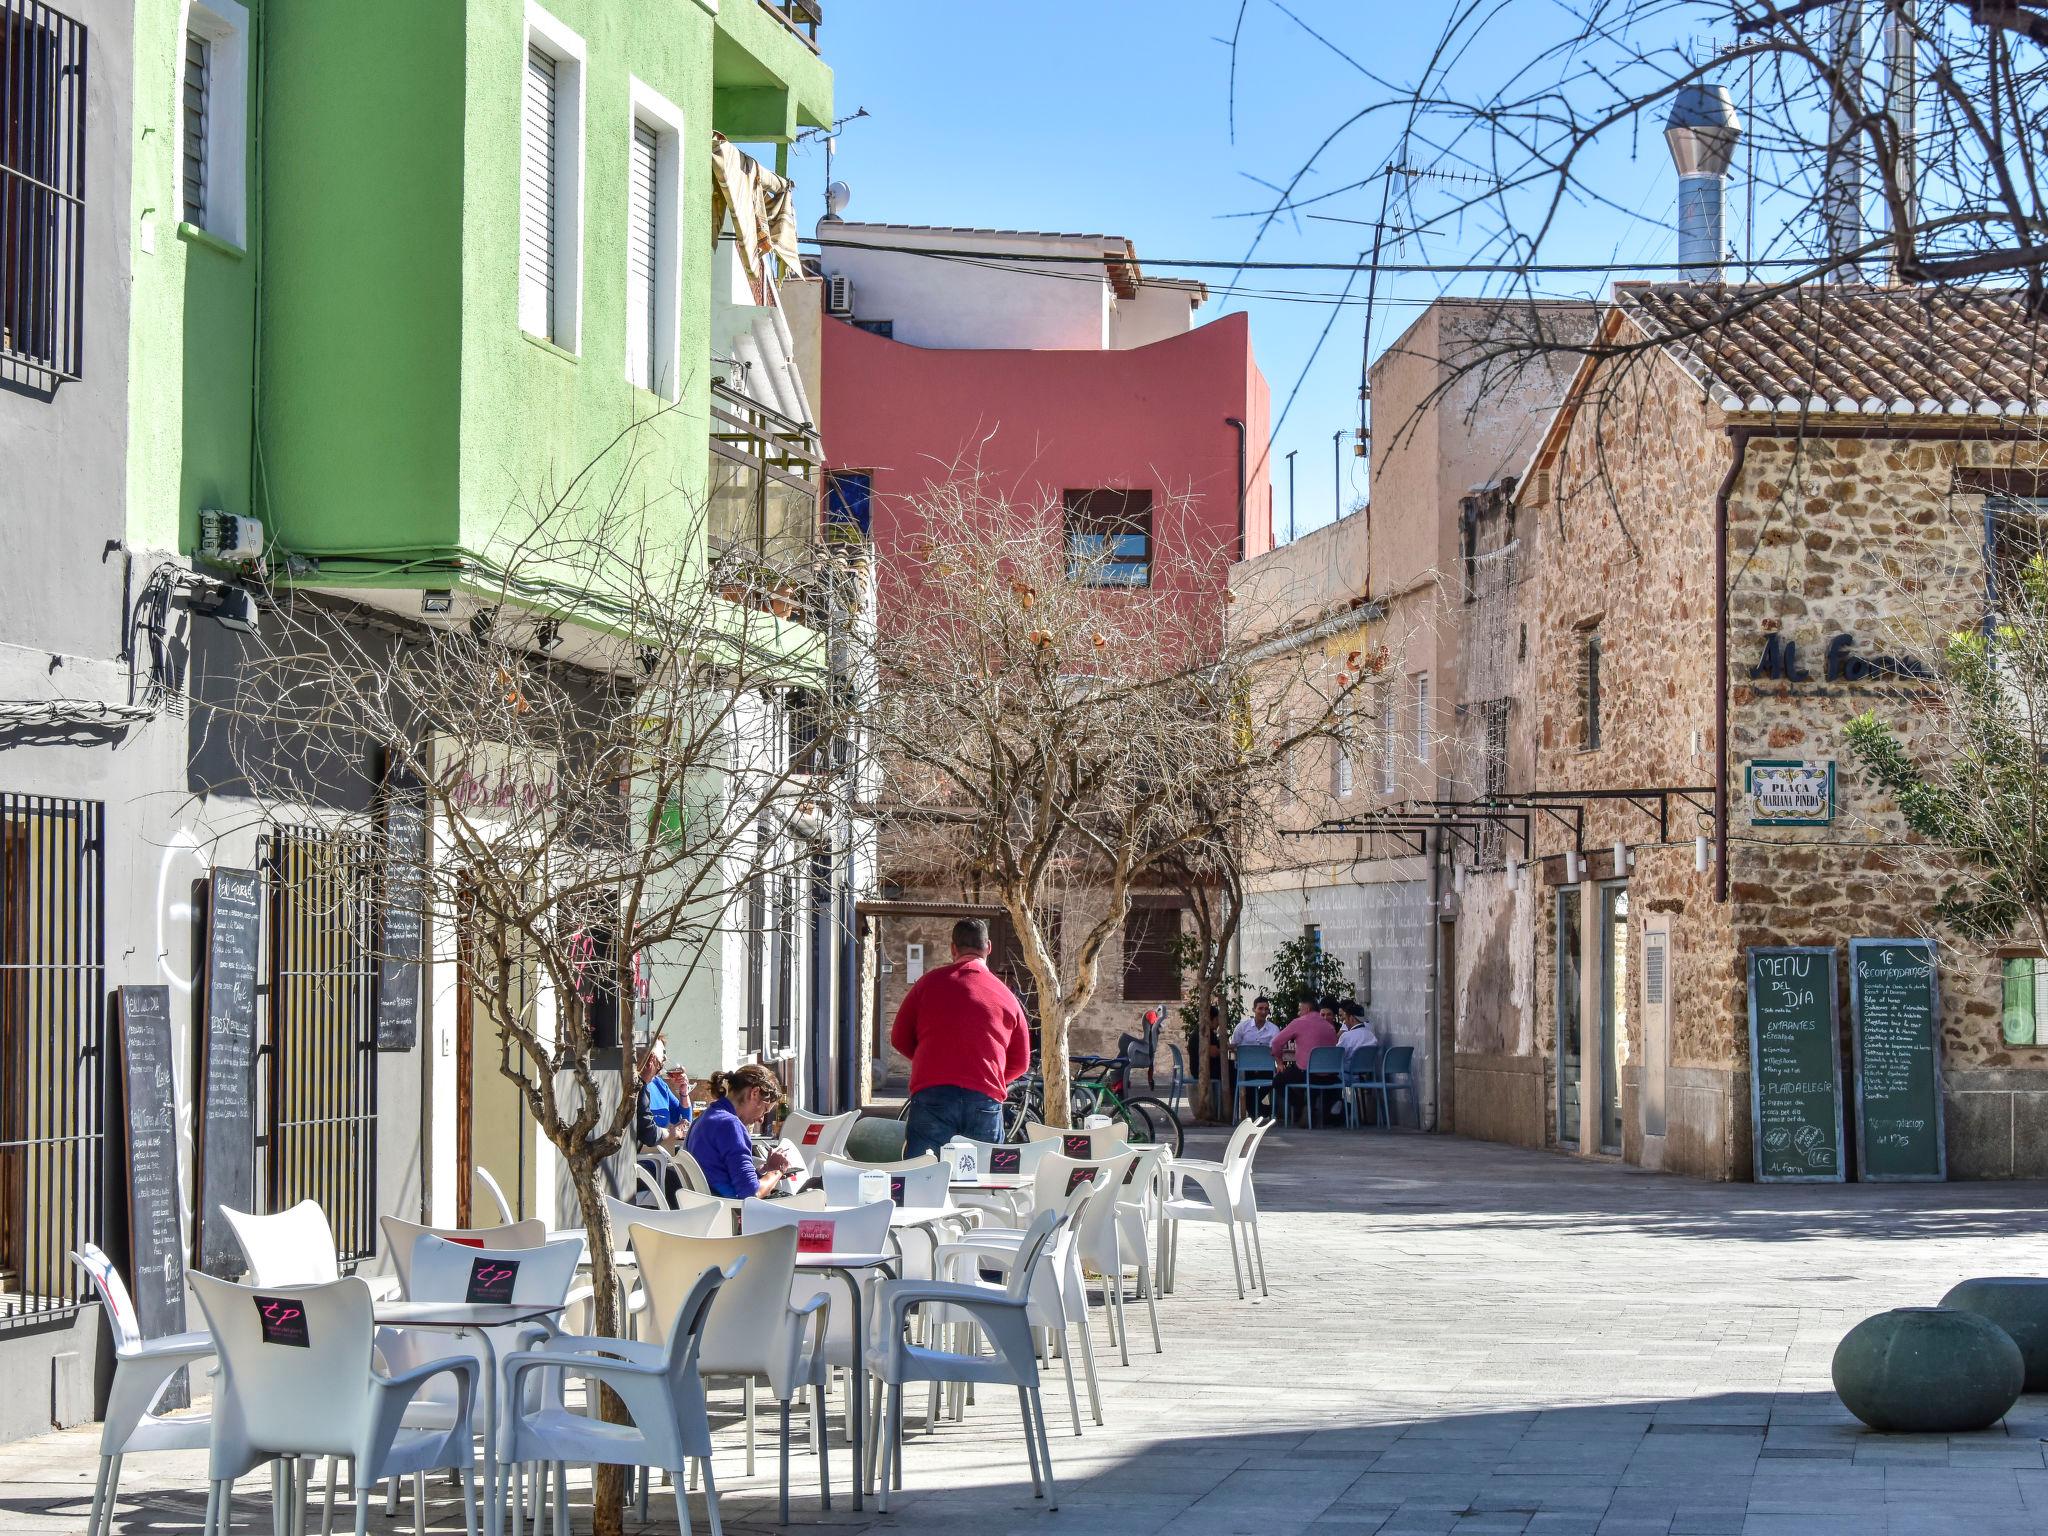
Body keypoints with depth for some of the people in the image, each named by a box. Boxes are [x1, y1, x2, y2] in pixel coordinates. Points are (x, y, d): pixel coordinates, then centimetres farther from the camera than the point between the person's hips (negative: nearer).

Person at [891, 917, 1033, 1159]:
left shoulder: (930, 983, 8)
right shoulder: (1006, 996, 11)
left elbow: (900, 1039, 14)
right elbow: (1021, 1063, 16)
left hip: (933, 1095, -1)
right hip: (986, 1100, 1)